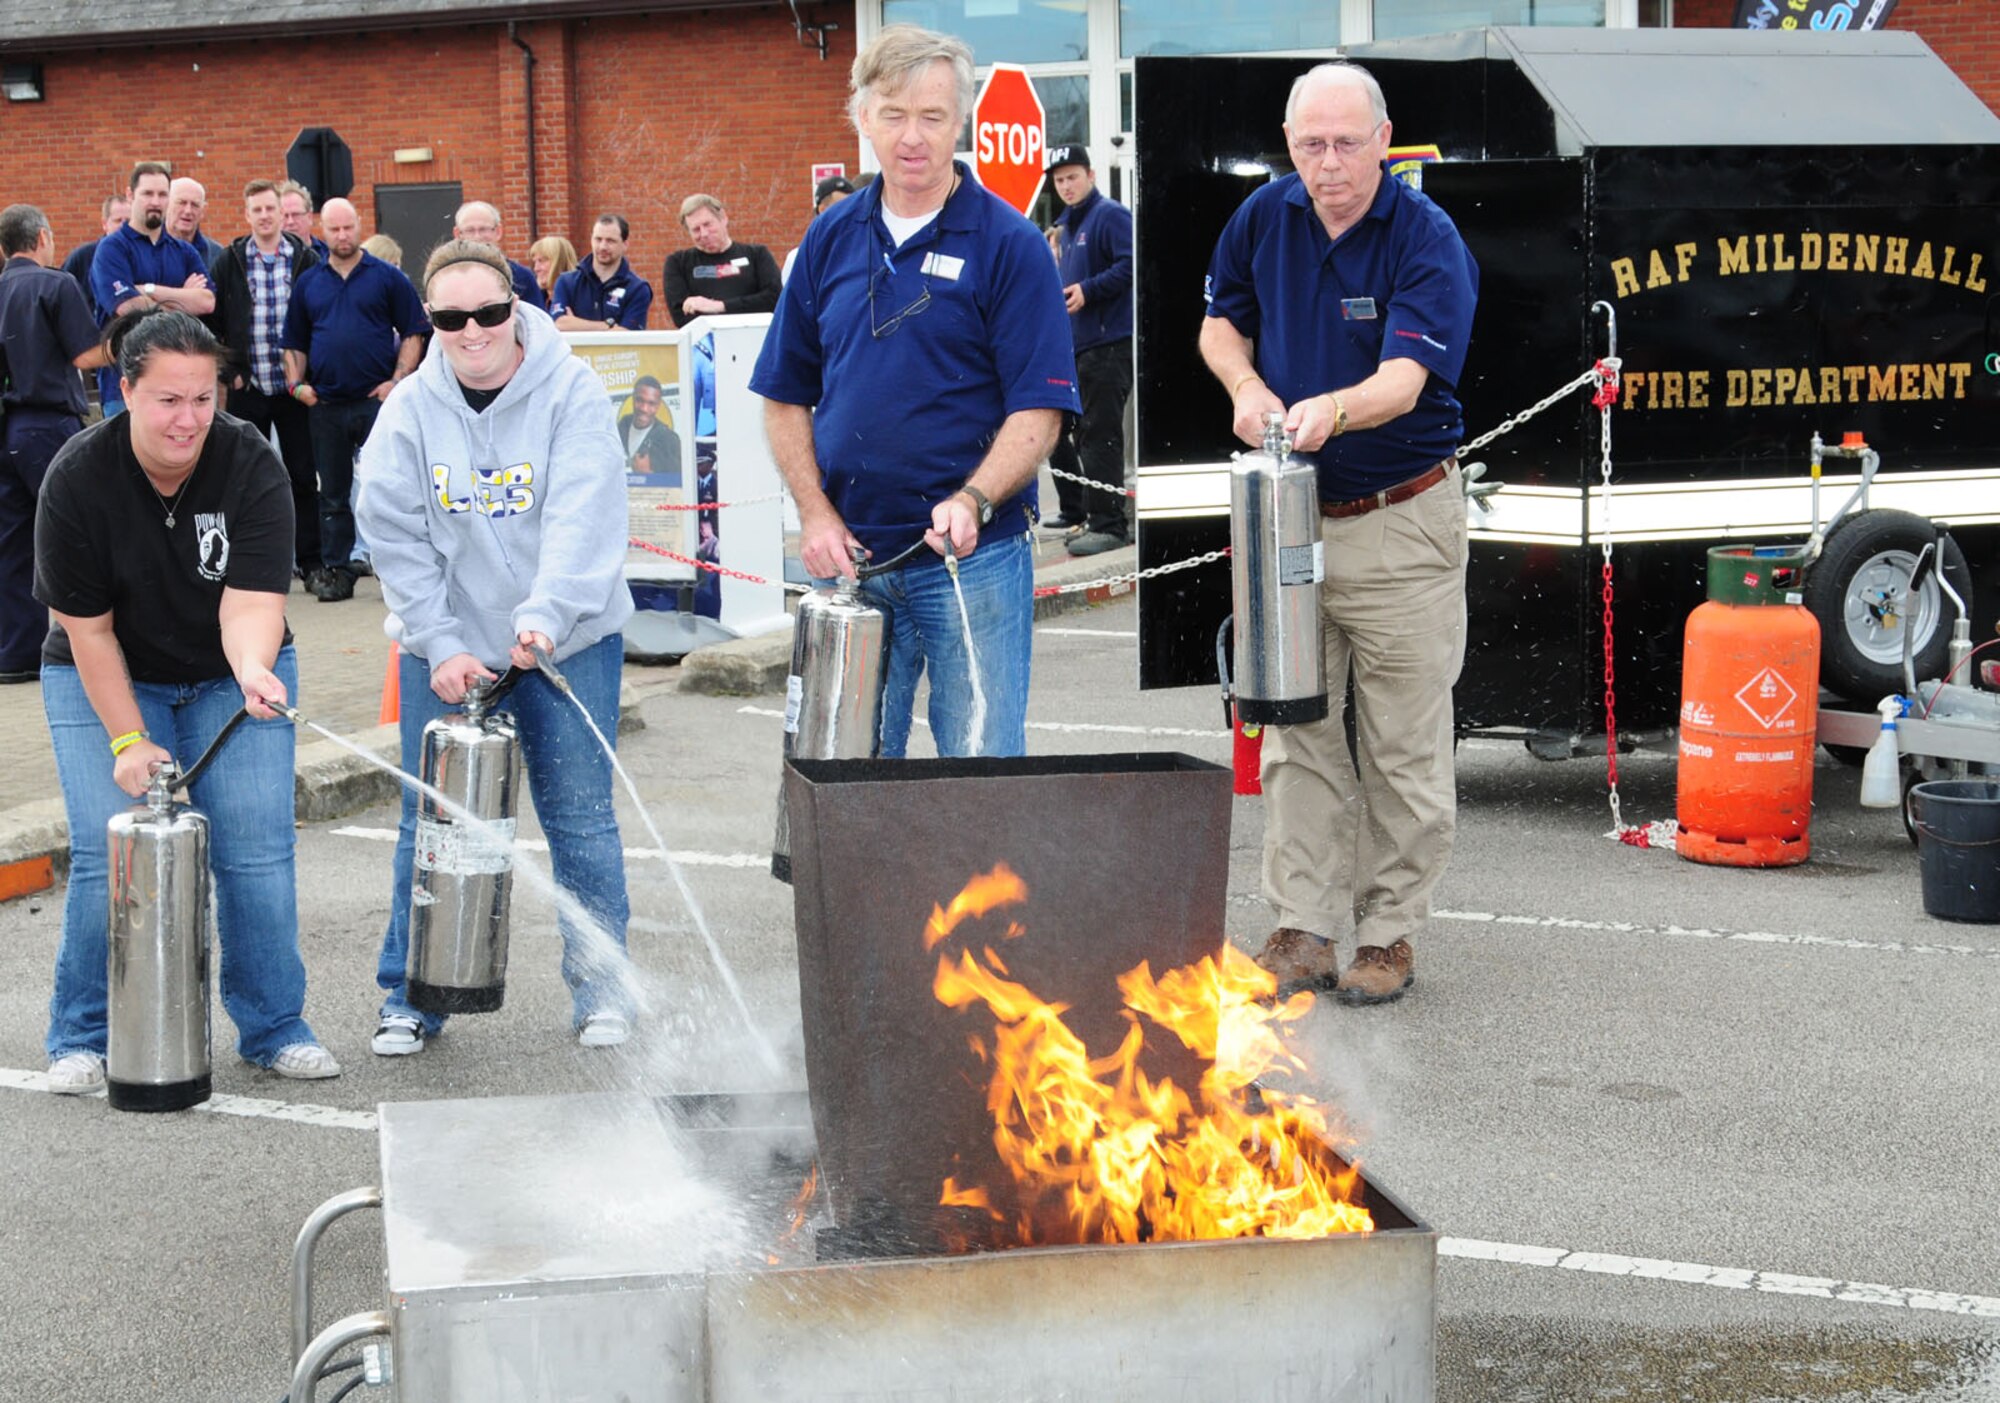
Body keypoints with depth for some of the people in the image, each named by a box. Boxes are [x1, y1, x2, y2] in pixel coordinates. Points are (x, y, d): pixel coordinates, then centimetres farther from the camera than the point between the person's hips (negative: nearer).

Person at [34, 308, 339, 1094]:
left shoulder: (250, 465, -19)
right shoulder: (77, 479, -20)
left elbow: (251, 601, -28)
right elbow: (87, 629, -16)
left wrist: (253, 669, -49)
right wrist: (129, 741, -20)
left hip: (229, 674, 1)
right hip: (107, 678, -1)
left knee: (258, 847, -8)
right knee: (110, 853, -10)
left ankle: (272, 1028, 7)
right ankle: (83, 1038, 6)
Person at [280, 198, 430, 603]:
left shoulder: (387, 277, 3)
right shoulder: (308, 283, 12)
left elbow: (414, 332, 1)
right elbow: (294, 342, 17)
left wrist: (398, 380, -8)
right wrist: (296, 384, 3)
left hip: (378, 399, -3)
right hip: (325, 404, 3)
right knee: (333, 494, 8)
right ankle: (335, 571, 15)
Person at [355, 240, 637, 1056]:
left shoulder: (569, 391, -8)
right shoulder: (410, 409, -1)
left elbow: (583, 516, -19)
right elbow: (396, 537, -3)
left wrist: (547, 615, -32)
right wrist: (440, 645, -11)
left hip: (567, 644, -2)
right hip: (445, 649, 2)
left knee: (580, 821, 3)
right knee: (432, 825, 4)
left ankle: (602, 990, 17)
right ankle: (411, 998, 17)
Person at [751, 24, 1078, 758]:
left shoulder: (1008, 244, -5)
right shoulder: (831, 237, 8)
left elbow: (1038, 410, -9)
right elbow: (785, 395, 12)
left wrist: (972, 501, -24)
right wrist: (815, 513, -1)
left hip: (970, 558, -4)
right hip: (847, 554, 4)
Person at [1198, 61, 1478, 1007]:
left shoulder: (1427, 241, -14)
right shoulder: (1265, 217, 1)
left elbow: (1406, 378, -25)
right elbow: (1223, 324, 13)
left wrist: (1334, 410, -46)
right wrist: (1247, 389, -8)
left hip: (1400, 522, -4)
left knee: (1405, 746, 2)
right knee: (1295, 733, 8)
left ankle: (1389, 935, 14)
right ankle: (1303, 928, 16)